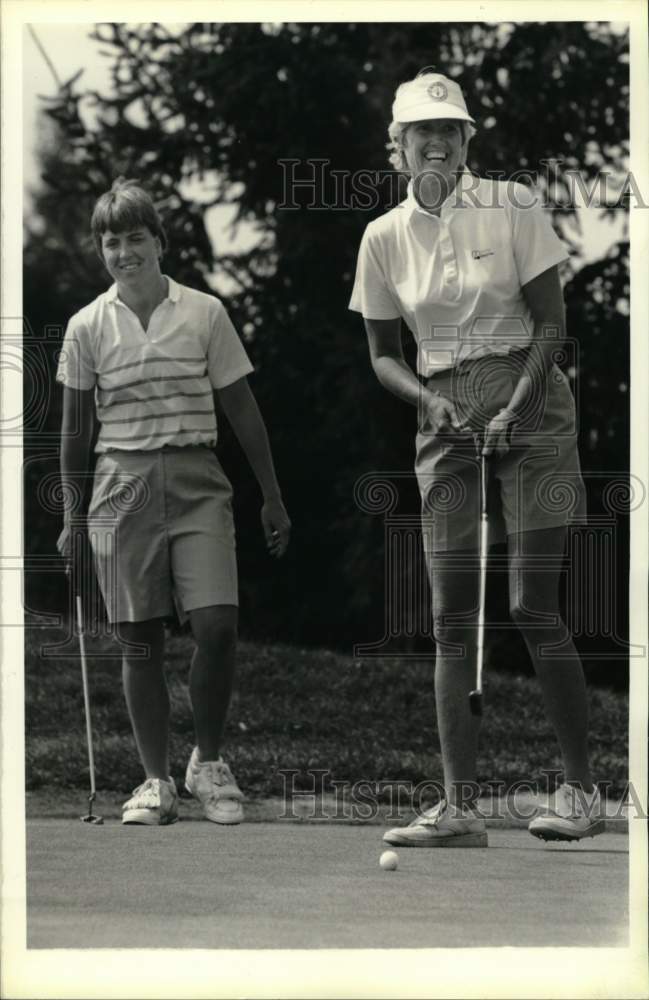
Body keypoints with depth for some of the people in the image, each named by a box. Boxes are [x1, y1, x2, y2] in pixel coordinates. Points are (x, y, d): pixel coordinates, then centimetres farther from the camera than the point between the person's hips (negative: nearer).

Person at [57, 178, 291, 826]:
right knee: (139, 640, 1)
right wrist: (72, 517, 8)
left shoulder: (204, 314, 1)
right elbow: (75, 430, 9)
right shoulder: (88, 327, 3)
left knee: (216, 625, -14)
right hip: (123, 490, 1)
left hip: (197, 485, -1)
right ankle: (156, 780, 11)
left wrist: (272, 499, 7)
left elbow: (241, 409, 7)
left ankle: (207, 763, 6)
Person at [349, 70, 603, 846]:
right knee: (450, 616, -3)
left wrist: (513, 408, -15)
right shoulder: (384, 238, 5)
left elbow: (551, 322, -3)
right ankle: (459, 805, -4)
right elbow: (382, 354, 11)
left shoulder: (512, 207, -4)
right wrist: (428, 399, -8)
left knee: (533, 604, -8)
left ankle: (580, 789, 1)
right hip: (445, 425, 3)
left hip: (530, 408, -3)